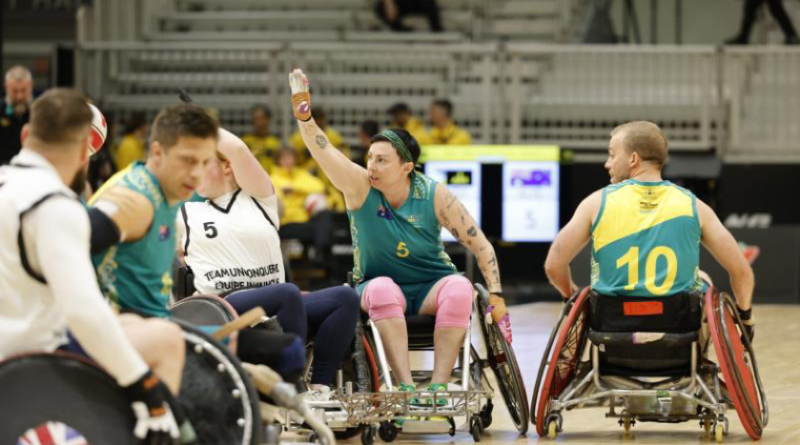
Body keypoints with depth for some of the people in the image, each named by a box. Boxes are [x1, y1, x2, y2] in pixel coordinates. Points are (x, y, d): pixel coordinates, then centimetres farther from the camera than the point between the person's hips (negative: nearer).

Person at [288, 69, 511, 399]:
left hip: (430, 288, 0)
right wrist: (303, 114, -45)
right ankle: (405, 386, -41)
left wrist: (496, 297, -16)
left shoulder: (434, 196, -11)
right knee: (382, 289, -36)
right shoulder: (359, 186, -11)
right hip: (379, 283, 0)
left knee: (459, 288, -32)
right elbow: (323, 150, -27)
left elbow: (480, 246, -8)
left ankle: (439, 385, -35)